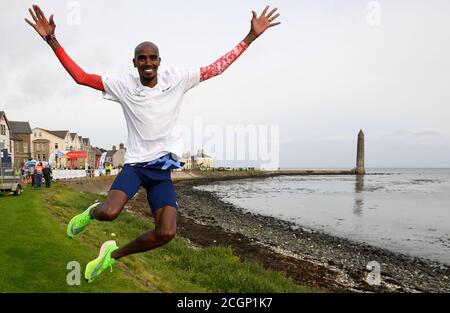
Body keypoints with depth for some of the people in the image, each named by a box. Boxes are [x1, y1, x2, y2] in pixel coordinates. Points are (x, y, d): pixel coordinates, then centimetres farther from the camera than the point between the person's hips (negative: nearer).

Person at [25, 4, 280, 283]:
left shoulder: (177, 79, 1)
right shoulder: (123, 86, 0)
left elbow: (218, 67, 3)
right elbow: (80, 76, 0)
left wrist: (252, 35, 1)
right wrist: (51, 39, -7)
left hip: (163, 168, 2)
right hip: (135, 164, -1)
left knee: (166, 233, -15)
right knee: (109, 213, -28)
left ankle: (114, 254, 13)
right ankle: (91, 212, 14)